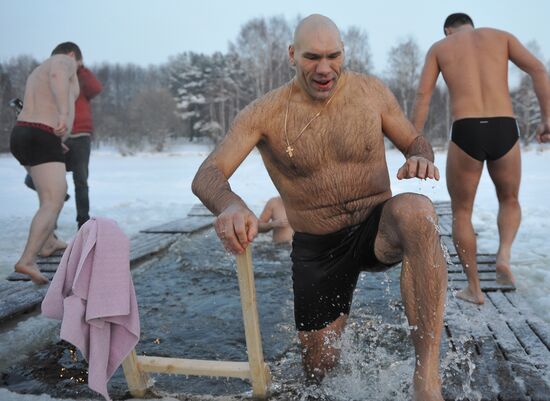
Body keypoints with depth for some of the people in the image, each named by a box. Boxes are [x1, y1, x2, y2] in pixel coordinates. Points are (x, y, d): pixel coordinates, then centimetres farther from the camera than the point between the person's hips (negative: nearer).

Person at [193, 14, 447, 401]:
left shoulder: (371, 91, -5)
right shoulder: (265, 113, -10)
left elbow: (416, 141, 8)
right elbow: (207, 175, -19)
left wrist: (421, 158, -20)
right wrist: (230, 206, -44)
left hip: (377, 228, 0)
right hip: (316, 249, 1)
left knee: (415, 210, -37)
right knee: (320, 369, 5)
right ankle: (334, 326, 45)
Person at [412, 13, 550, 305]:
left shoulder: (439, 47, 18)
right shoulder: (500, 36, 20)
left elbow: (422, 96, 6)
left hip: (465, 134, -1)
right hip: (505, 131, 2)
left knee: (461, 212, 17)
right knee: (509, 201, 27)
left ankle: (474, 288, 19)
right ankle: (504, 254, -1)